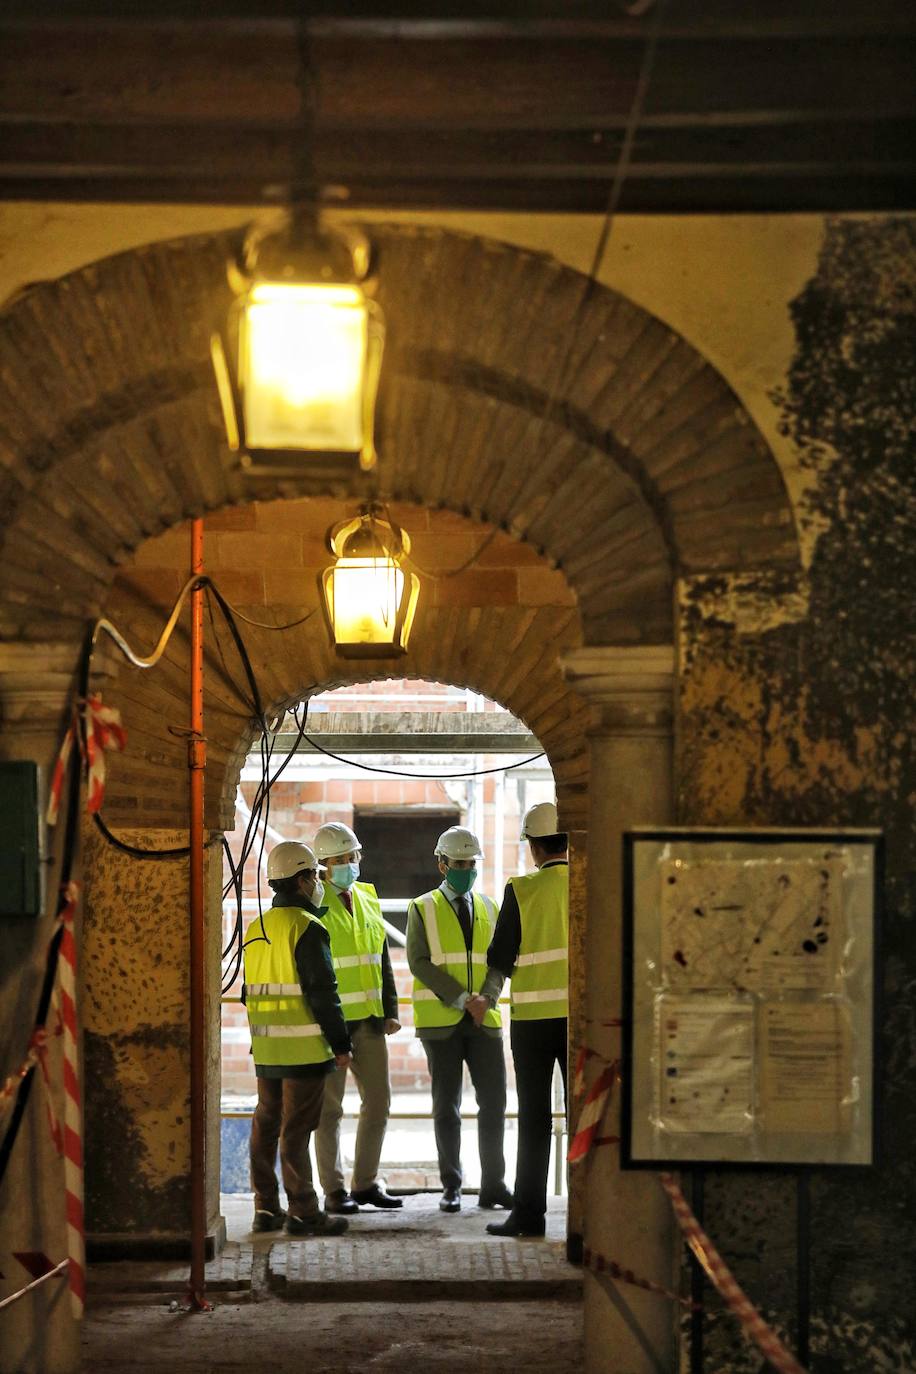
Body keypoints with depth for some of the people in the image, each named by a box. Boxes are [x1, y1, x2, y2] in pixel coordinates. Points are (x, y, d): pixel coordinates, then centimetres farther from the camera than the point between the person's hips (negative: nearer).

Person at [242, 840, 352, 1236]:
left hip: (266, 1050, 8)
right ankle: (302, 1212, -3)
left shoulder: (256, 929, 14)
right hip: (303, 1048, -8)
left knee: (266, 1124, 12)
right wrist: (340, 1043, -11)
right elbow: (322, 991, -16)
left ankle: (266, 1207, 17)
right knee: (296, 1128, -6)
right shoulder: (306, 928, -13)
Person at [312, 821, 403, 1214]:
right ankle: (334, 1191, 6)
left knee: (378, 1101, 9)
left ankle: (366, 1183, 19)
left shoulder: (368, 899, 13)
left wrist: (390, 1010, 10)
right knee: (329, 1107, 0)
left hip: (368, 1020, 7)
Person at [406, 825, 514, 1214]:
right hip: (440, 1021, -3)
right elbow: (419, 962, -7)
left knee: (493, 1102, -1)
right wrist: (462, 999, -16)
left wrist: (487, 999, -12)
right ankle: (451, 1188, 7)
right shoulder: (422, 909, 3)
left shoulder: (488, 908, 14)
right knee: (446, 1106, 0)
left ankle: (493, 1185, 6)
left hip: (484, 1020, 3)